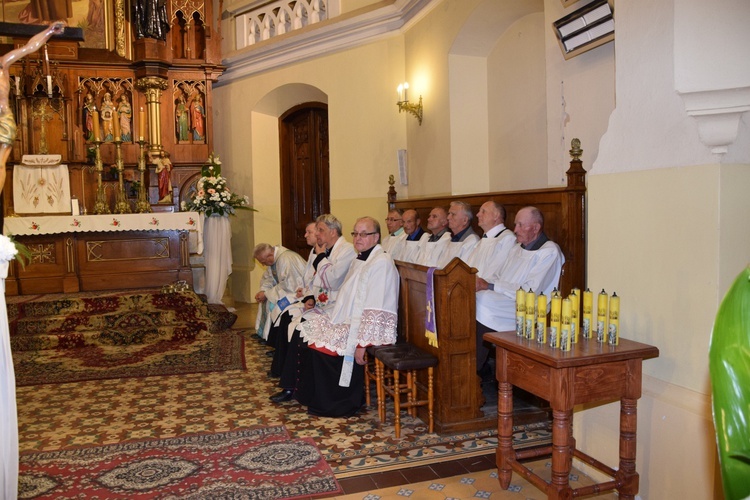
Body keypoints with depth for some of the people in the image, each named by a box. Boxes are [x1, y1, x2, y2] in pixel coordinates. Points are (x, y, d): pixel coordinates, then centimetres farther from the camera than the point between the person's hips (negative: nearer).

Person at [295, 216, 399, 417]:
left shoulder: (381, 263, -17)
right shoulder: (360, 260, 14)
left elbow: (376, 312, -23)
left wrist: (362, 343, -24)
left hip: (370, 330, -9)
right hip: (350, 322, 9)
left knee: (320, 346, -14)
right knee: (310, 335, 0)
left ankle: (334, 404, 5)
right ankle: (314, 398, 13)